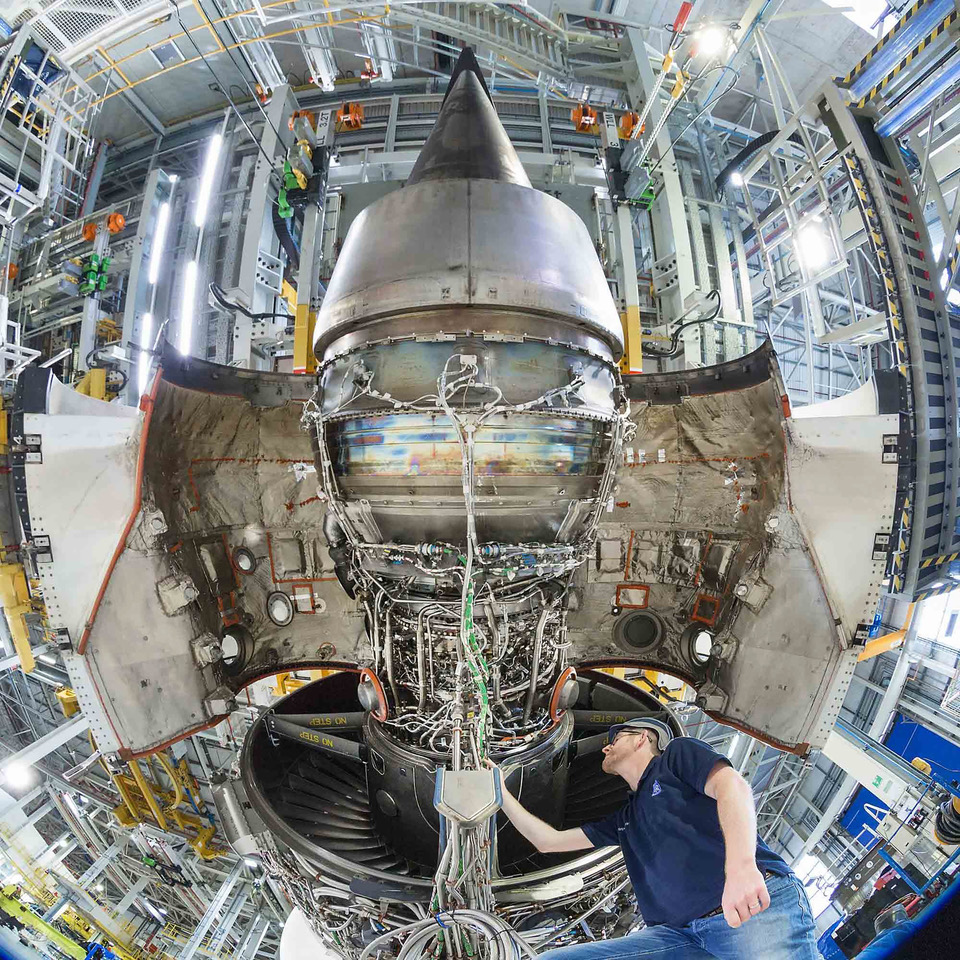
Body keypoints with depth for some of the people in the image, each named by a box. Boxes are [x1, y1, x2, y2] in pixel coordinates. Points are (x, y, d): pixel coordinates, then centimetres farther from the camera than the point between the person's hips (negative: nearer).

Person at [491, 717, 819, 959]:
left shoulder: (678, 752, 11)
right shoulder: (625, 819, 27)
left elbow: (734, 786, -8)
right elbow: (549, 840, 29)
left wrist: (740, 866, -27)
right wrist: (500, 790, 30)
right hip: (679, 933, 5)